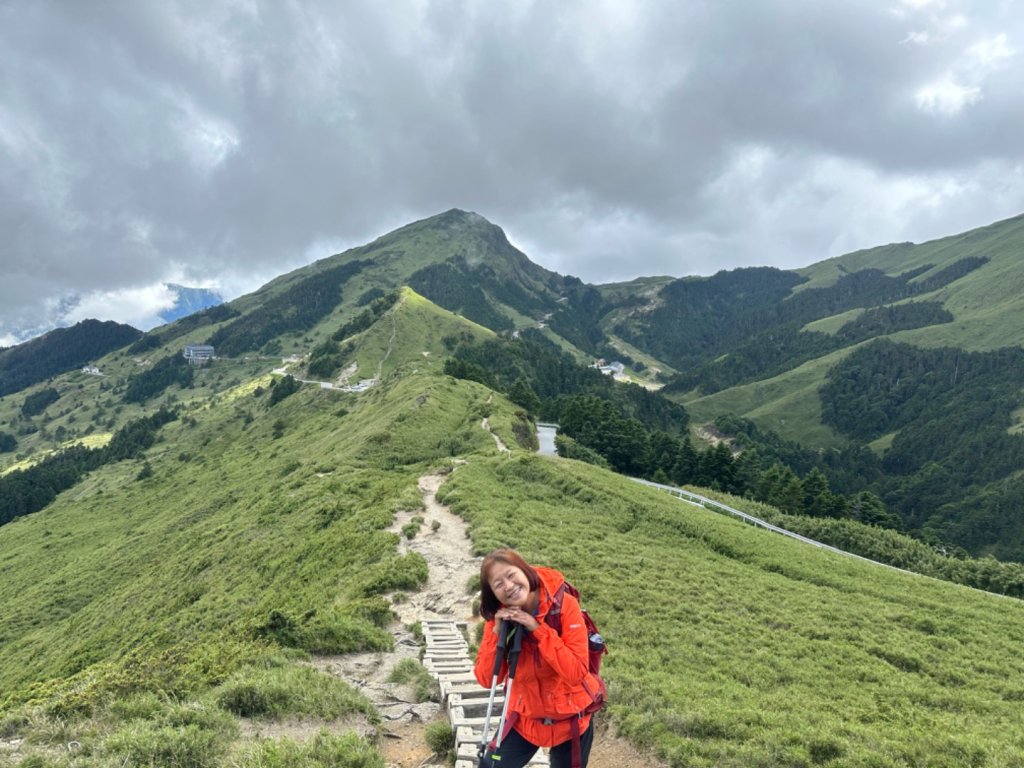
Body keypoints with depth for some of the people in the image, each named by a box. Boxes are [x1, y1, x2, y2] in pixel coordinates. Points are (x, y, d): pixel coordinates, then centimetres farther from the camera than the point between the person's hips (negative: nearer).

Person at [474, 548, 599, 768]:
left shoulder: (564, 605, -22)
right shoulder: (499, 617, -11)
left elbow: (576, 673, -26)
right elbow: (486, 679, -13)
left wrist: (538, 629, -30)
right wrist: (496, 633, -25)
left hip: (569, 719, -2)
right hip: (524, 718, 3)